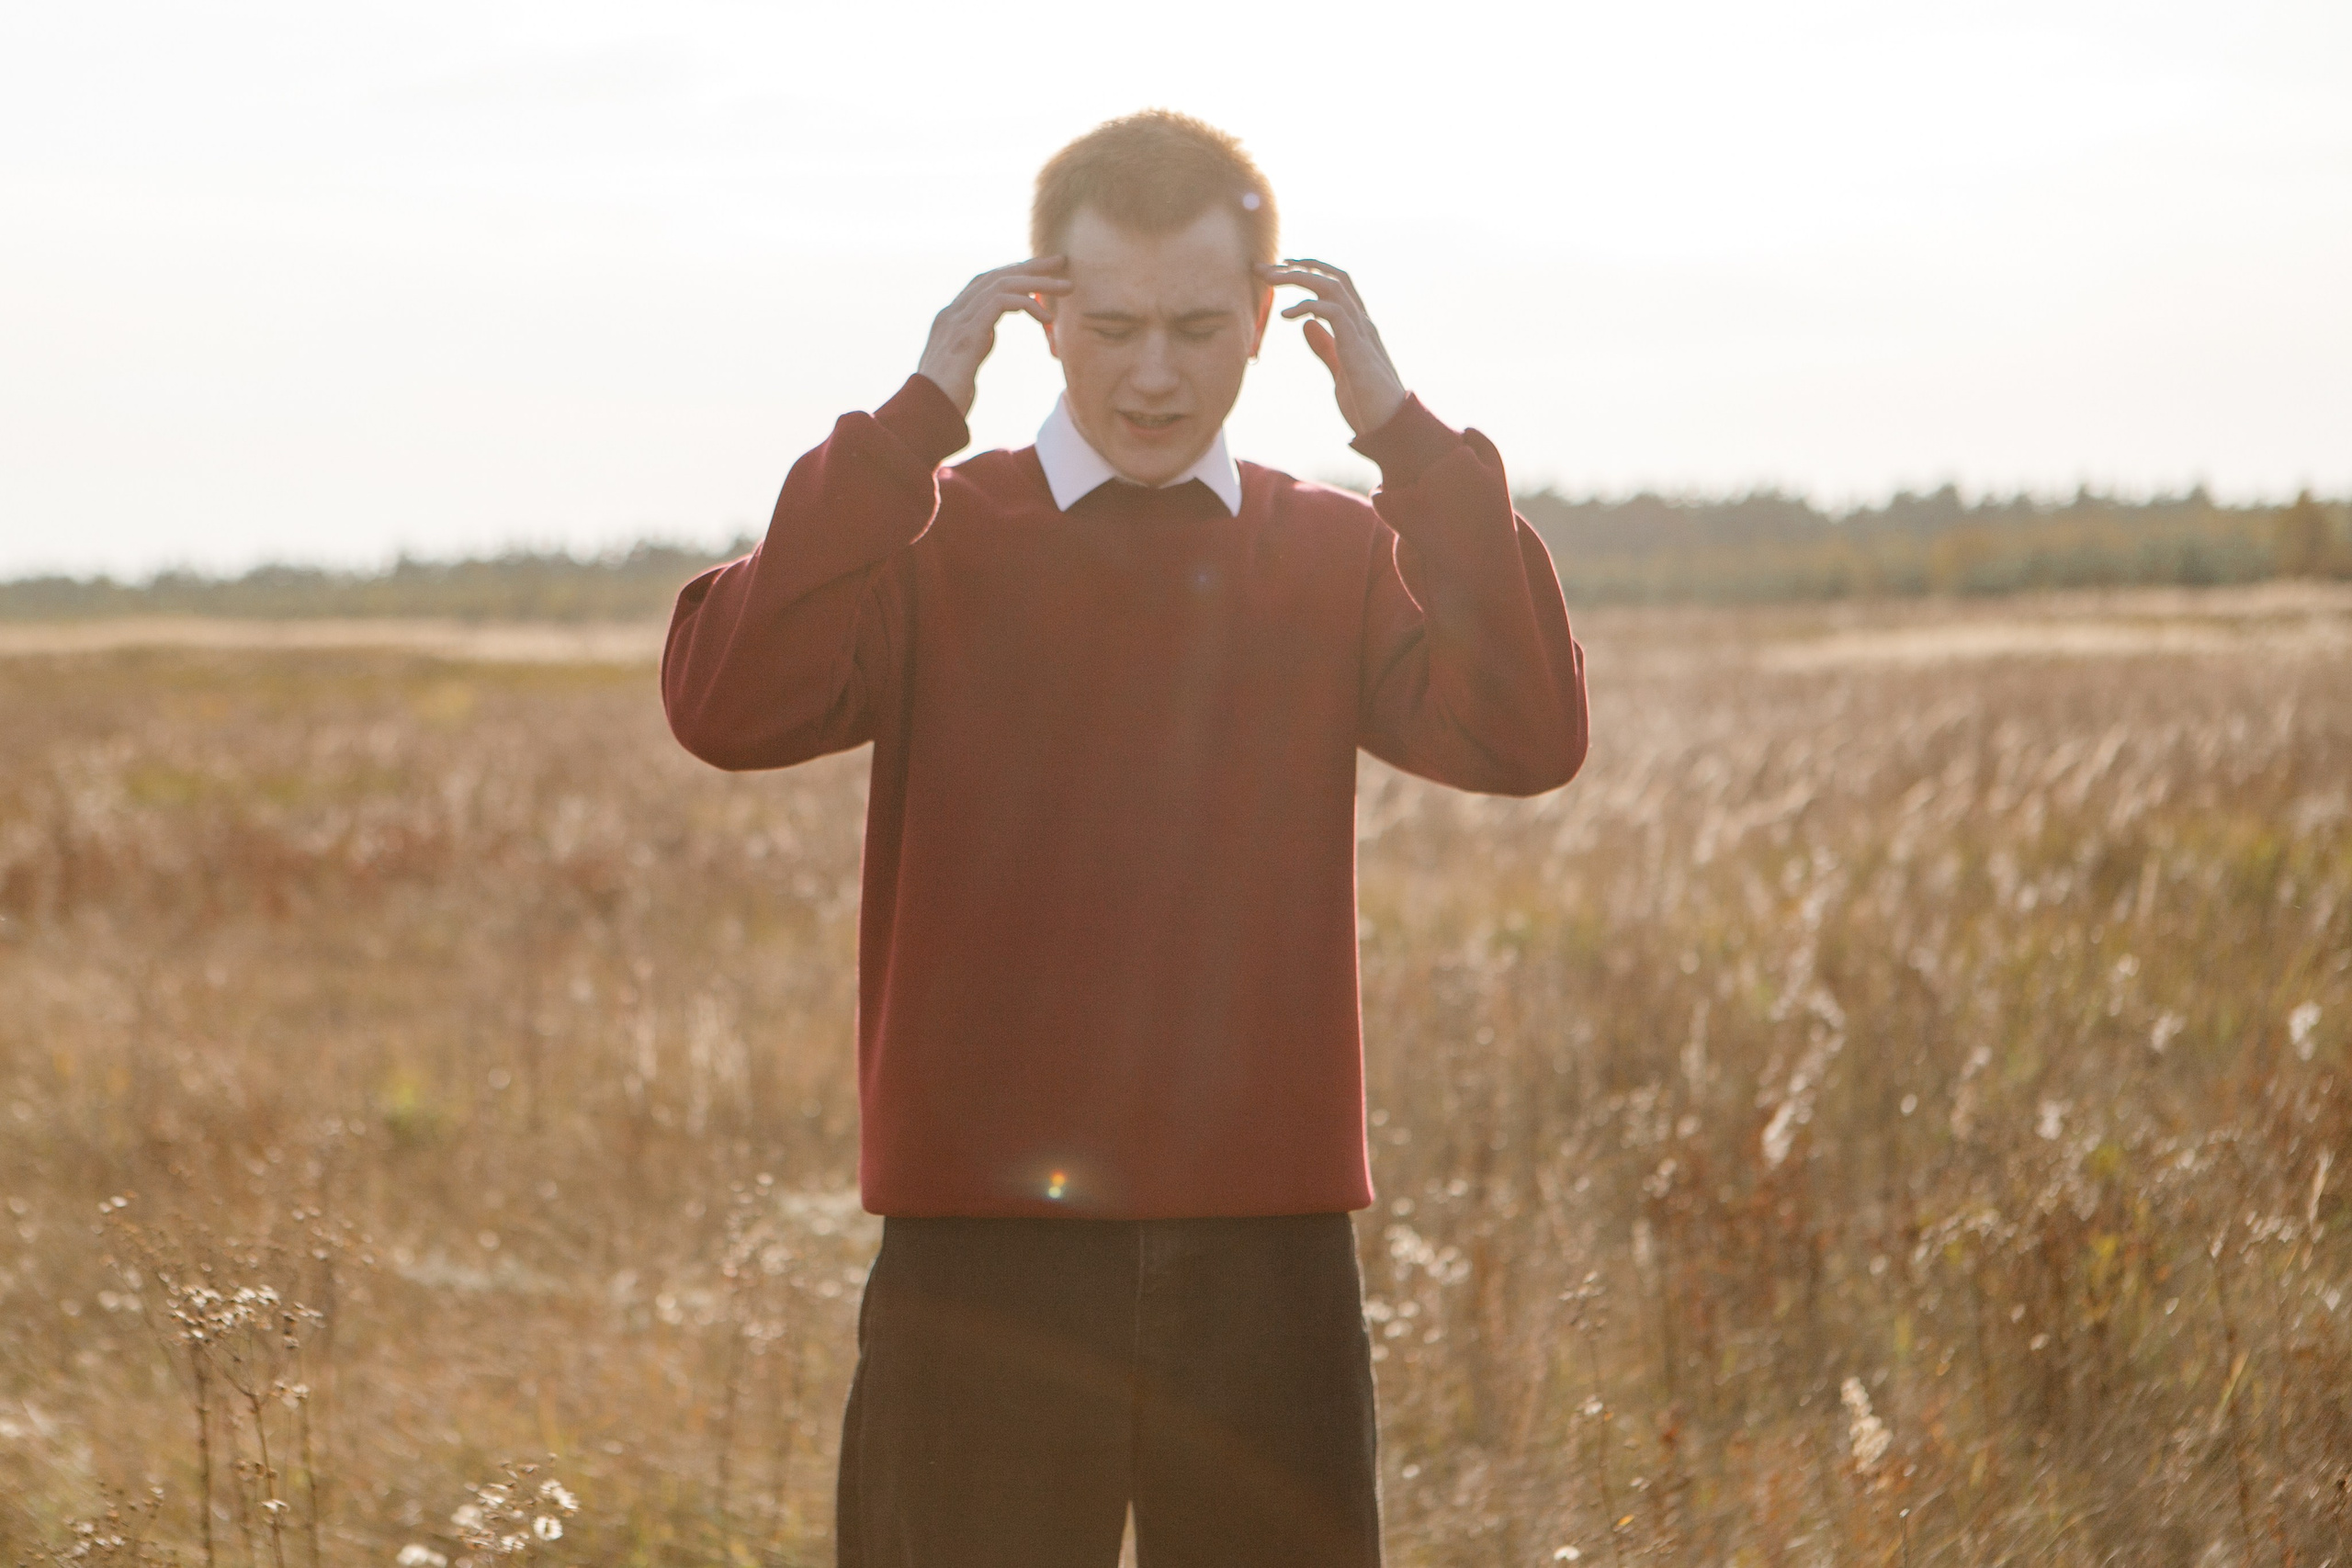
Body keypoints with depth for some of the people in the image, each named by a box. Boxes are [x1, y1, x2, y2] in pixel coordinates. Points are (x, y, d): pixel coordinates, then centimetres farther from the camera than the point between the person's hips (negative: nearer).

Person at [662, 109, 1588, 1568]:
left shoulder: (1342, 558, 9)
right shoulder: (930, 540, 3)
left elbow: (1527, 736, -9)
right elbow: (728, 704, -16)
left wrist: (1400, 426, -11)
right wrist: (921, 409, -16)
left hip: (1267, 1266, 2)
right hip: (986, 1252, -2)